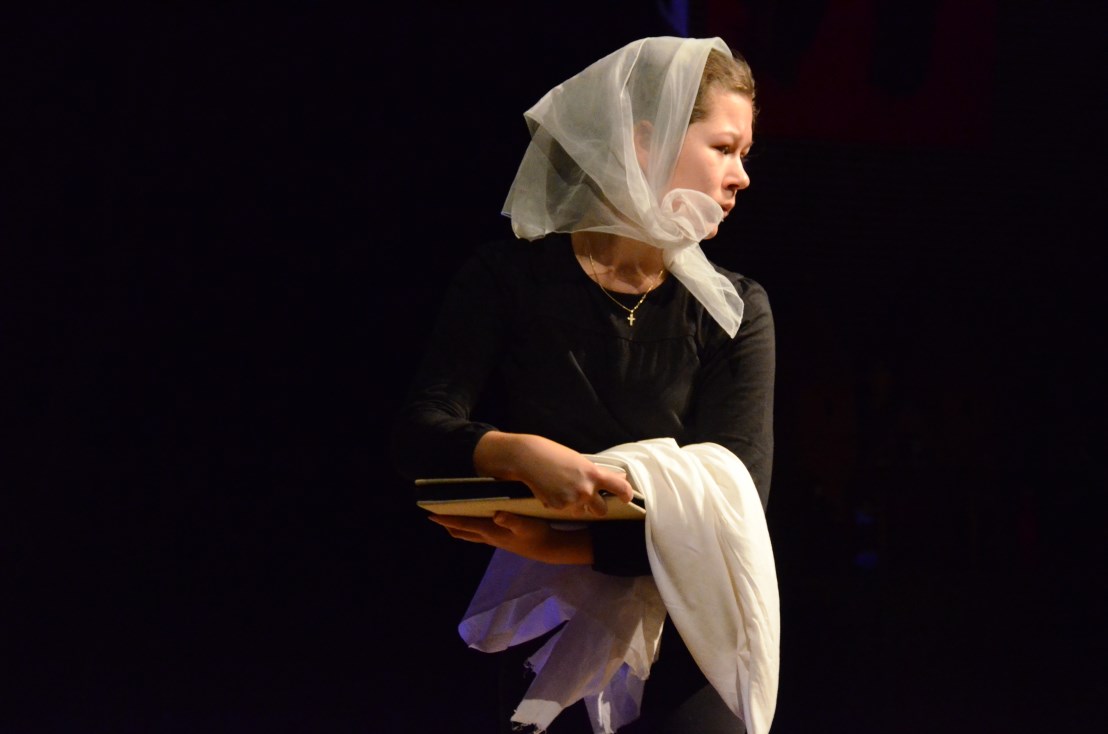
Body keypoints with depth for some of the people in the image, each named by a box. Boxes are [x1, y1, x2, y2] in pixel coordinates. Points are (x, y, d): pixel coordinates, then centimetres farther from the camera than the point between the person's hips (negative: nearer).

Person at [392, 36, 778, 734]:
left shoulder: (736, 311, -4)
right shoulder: (509, 279, -3)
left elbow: (733, 507, -14)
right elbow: (421, 435, -12)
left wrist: (559, 547, -24)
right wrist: (526, 455, -33)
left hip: (687, 633, 0)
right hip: (549, 631, 0)